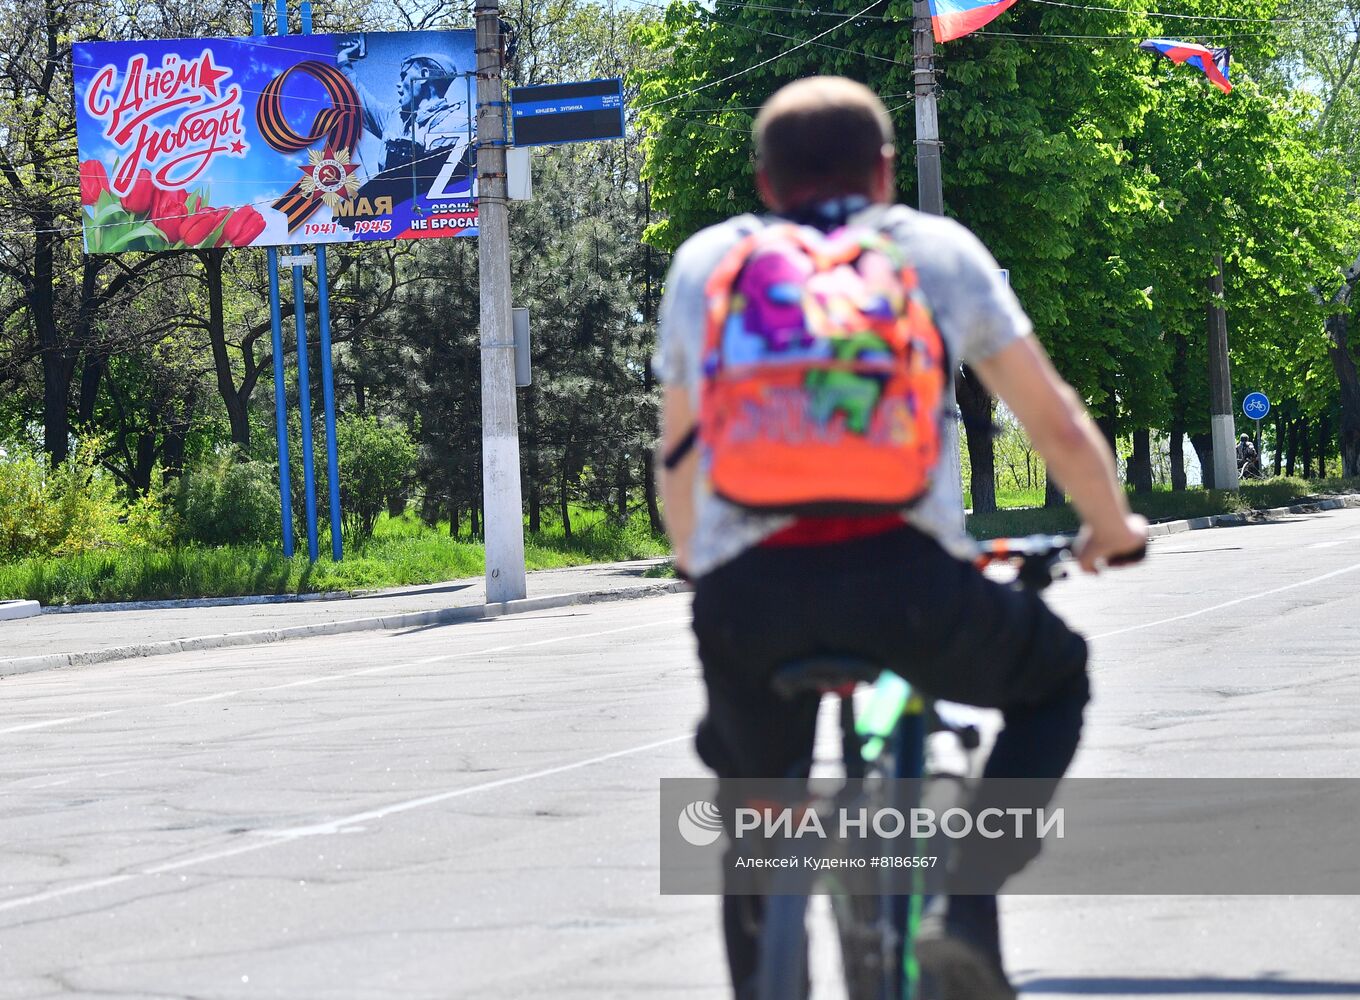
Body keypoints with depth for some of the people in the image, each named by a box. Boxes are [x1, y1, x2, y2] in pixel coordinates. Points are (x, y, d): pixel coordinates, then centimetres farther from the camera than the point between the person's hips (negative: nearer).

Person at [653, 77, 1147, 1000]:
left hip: (746, 591, 2)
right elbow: (1058, 424, 20)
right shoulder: (938, 249, 17)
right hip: (904, 578, -2)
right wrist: (1113, 529, 39)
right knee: (1056, 679, 27)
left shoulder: (704, 263, 21)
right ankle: (964, 902, 5)